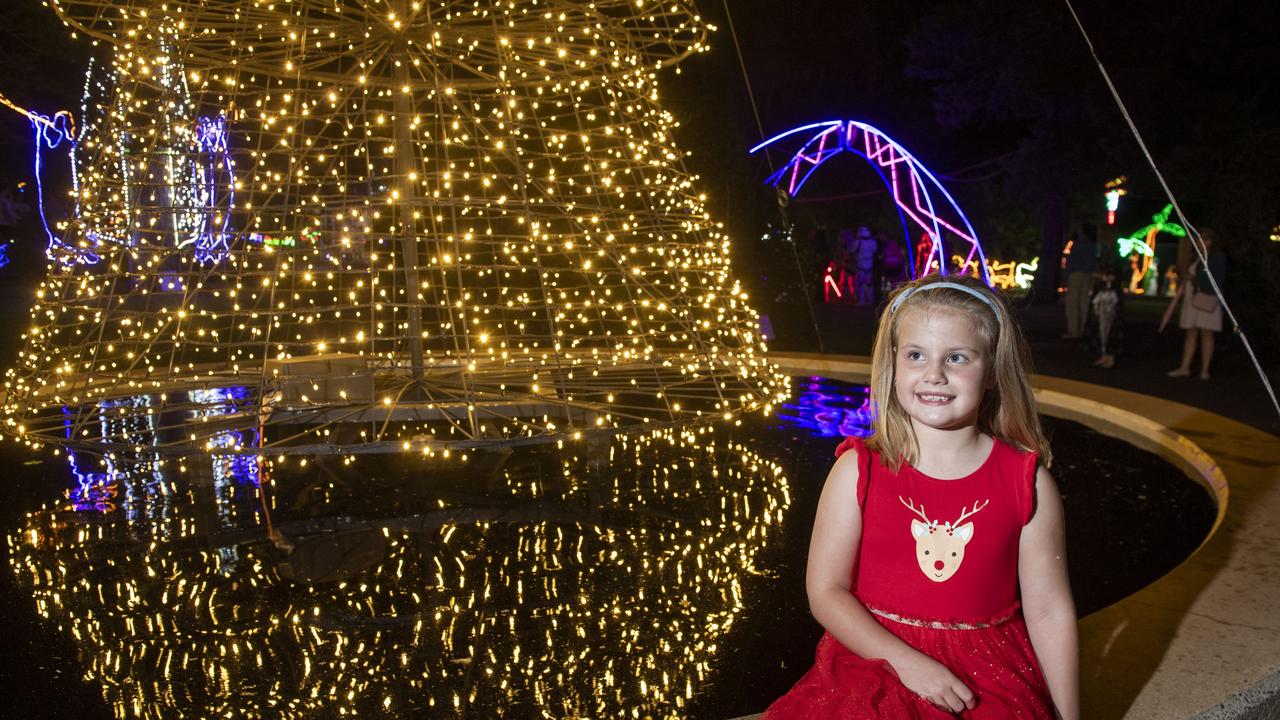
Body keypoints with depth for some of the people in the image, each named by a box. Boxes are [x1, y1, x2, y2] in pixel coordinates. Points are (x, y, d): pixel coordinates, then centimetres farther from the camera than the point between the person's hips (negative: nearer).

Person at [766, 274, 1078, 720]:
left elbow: (1049, 612, 1)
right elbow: (826, 591, -6)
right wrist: (907, 661, -16)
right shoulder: (858, 471, -6)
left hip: (992, 679, 1)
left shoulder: (1028, 483, -4)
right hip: (878, 658, 0)